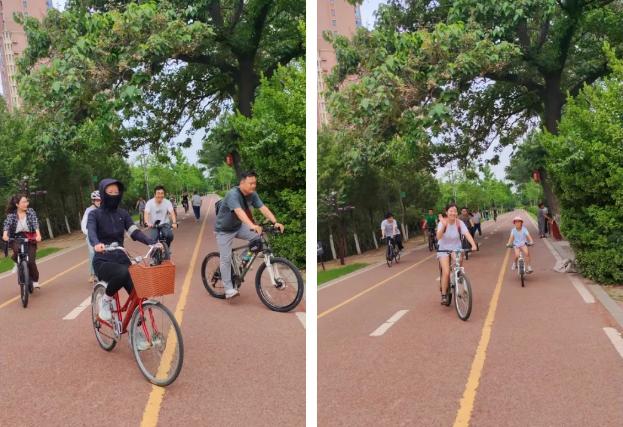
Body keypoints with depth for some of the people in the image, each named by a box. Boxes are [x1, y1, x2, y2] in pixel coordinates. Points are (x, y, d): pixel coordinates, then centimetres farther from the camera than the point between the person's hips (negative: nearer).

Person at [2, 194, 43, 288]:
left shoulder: (30, 211, -4)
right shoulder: (11, 215, -3)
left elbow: (35, 223, -16)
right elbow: (7, 224, -18)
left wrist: (38, 234, -34)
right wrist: (5, 234, -40)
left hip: (30, 238, 0)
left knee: (31, 261, -10)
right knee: (17, 249, -34)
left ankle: (35, 280, 11)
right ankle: (17, 263, 1)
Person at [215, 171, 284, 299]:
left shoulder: (252, 195, -10)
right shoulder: (233, 195, -31)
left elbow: (263, 208, -19)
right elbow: (239, 212, -46)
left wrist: (275, 222, -34)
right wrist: (252, 226, -61)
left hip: (238, 226, 6)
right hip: (224, 230, -6)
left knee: (258, 237, -13)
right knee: (226, 259, -8)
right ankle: (229, 290, -1)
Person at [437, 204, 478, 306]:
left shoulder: (460, 223, -12)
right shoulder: (442, 222, -16)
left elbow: (467, 234, -25)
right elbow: (438, 237, -30)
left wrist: (473, 245, -41)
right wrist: (444, 225, -44)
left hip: (456, 249, 2)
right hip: (444, 249, -2)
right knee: (446, 272, -17)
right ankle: (444, 295, -3)